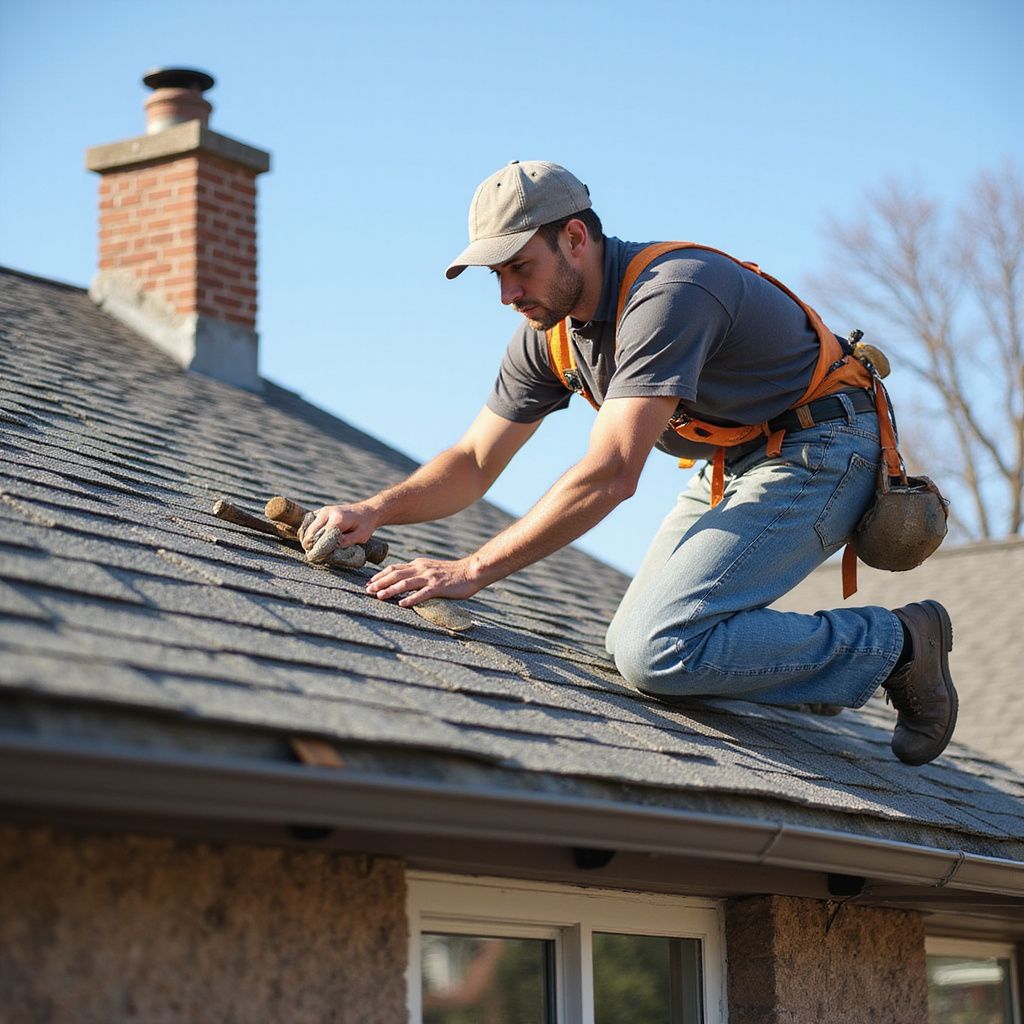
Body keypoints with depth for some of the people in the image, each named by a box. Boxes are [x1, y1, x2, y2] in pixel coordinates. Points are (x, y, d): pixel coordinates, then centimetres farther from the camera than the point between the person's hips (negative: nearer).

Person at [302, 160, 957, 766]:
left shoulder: (666, 295, -28)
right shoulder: (550, 331, 0)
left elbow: (611, 475, -35)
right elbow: (475, 463, 6)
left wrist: (473, 571, -35)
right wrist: (376, 510, -14)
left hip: (817, 455, -9)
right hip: (732, 462, 9)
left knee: (656, 652, -23)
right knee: (633, 644, 8)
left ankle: (893, 644, -10)